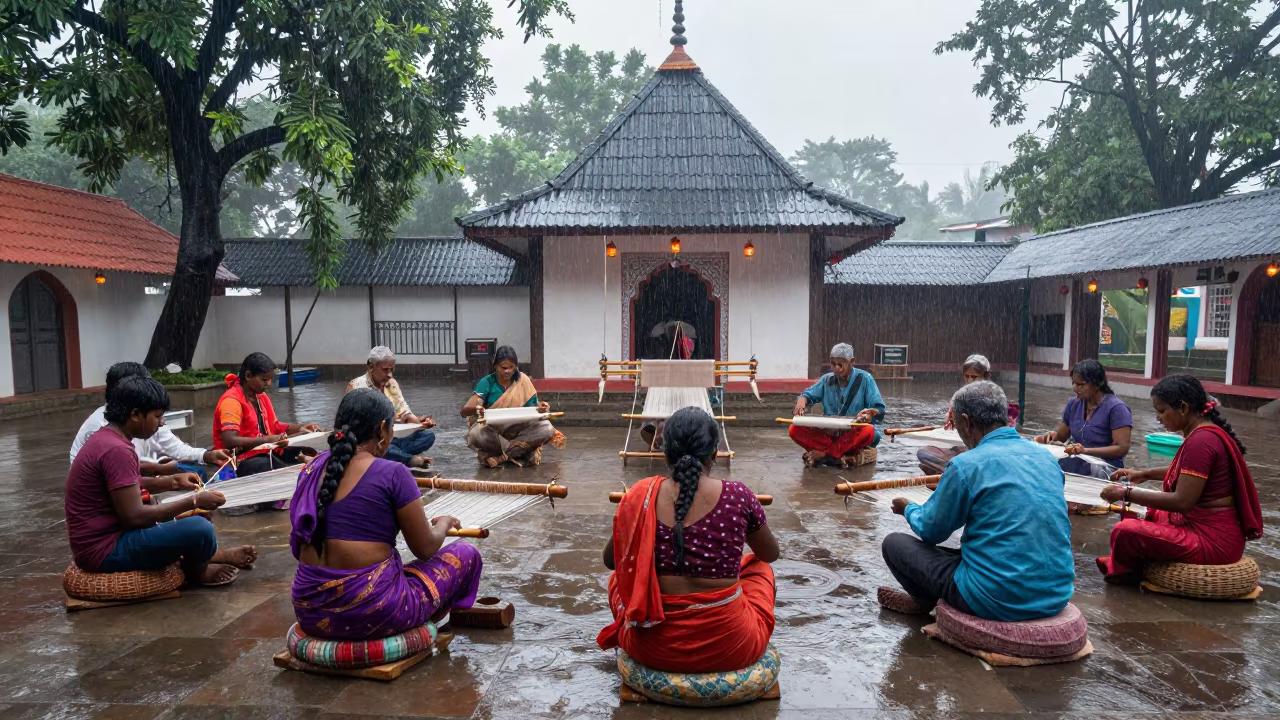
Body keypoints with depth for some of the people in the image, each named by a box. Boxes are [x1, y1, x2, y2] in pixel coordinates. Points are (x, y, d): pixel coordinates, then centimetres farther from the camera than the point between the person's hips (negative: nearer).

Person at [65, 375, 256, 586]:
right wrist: (194, 502, -17)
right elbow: (135, 516, -25)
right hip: (106, 550, -11)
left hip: (105, 535, 11)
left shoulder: (106, 438, 7)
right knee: (200, 529, -22)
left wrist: (172, 481, 10)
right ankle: (196, 570, 8)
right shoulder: (116, 450, -24)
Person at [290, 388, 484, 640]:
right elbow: (425, 549, -7)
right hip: (371, 611, -7)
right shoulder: (392, 473, -15)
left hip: (310, 612, 7)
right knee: (466, 554, 13)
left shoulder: (312, 468, 5)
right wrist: (444, 524, 16)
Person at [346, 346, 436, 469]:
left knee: (428, 436, -16)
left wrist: (419, 421, -15)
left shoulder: (392, 383, 12)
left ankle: (396, 457, -27)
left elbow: (404, 412, 8)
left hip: (393, 439, 6)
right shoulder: (356, 386, -5)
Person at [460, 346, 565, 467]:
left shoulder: (522, 381, -2)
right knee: (475, 434, -37)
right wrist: (475, 409, -41)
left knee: (546, 427, -26)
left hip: (517, 430, 2)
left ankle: (499, 456, -21)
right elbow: (464, 411, -17)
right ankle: (521, 450, -20)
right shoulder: (487, 382, -9)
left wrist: (541, 408, -28)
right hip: (492, 431, -2)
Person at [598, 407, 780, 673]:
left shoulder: (640, 497, -8)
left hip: (653, 648, 1)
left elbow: (610, 560, 9)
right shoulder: (738, 496, -11)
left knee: (618, 577, 30)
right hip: (730, 646, 0)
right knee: (760, 569, 28)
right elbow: (771, 554, 9)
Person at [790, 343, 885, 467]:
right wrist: (802, 400, -15)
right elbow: (808, 394, 11)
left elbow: (880, 409, -6)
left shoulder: (864, 379, -3)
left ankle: (821, 454, -30)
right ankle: (839, 455, -32)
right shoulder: (827, 380, 8)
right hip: (829, 433, 3)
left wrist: (870, 413, -31)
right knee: (795, 429, -20)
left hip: (855, 433, -3)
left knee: (868, 432, -39)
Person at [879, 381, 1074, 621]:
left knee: (894, 543, 8)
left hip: (999, 602, -7)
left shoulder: (966, 466, -16)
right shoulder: (1046, 457, 5)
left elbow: (930, 531, -3)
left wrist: (909, 509, 19)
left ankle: (924, 602, 28)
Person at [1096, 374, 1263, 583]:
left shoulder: (1201, 441, -23)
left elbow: (1182, 501, -26)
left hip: (1213, 540, -11)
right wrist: (1144, 474, 19)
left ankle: (1124, 573, 9)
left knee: (1125, 531, -20)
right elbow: (1189, 472, 28)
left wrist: (1127, 494, -20)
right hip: (1211, 528, 11)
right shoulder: (1205, 433, 8)